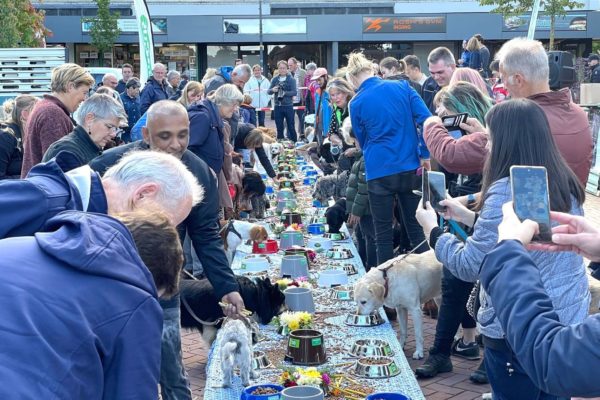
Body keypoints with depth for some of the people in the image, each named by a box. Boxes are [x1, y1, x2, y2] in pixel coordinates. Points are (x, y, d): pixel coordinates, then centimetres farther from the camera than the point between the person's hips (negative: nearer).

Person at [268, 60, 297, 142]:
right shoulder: (274, 79, 6)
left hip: (288, 106, -2)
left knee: (291, 127, 4)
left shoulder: (291, 79, -2)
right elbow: (268, 91, 4)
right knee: (279, 128, 8)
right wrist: (272, 90, -18)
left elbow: (295, 92, -10)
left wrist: (285, 93, -23)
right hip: (278, 107, 2)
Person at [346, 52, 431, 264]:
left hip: (379, 171, -2)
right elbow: (426, 119, -6)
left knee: (383, 233, 8)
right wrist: (425, 155, -3)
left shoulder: (356, 103, -3)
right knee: (416, 227, 12)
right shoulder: (402, 87, 1)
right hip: (411, 167, 2)